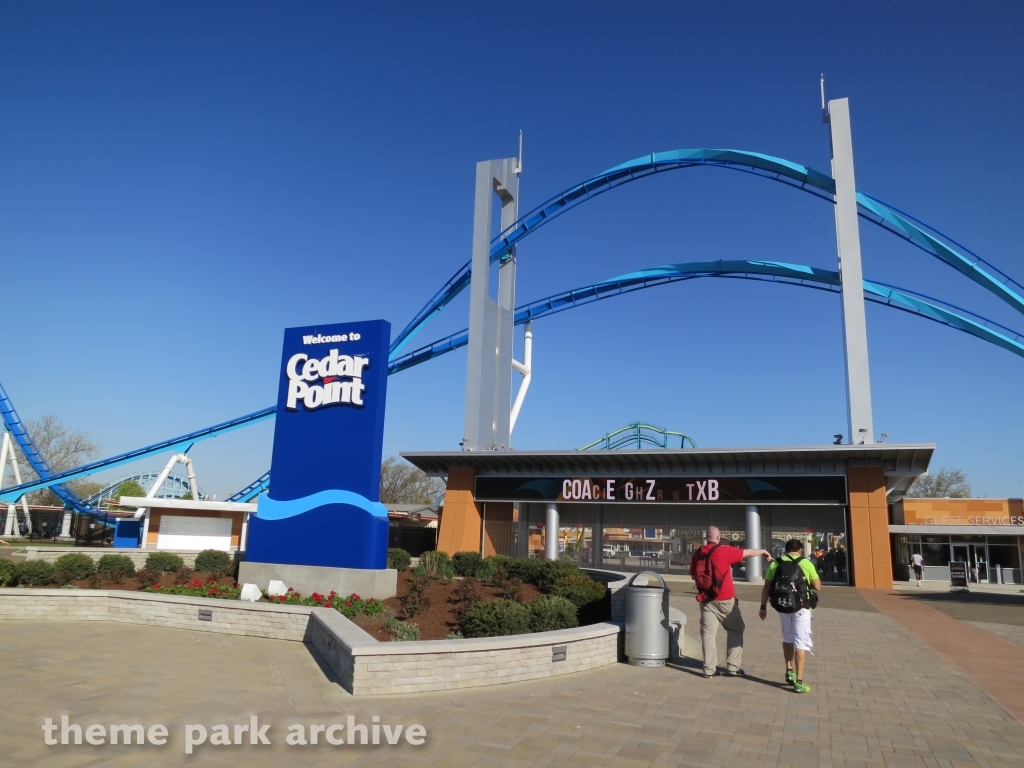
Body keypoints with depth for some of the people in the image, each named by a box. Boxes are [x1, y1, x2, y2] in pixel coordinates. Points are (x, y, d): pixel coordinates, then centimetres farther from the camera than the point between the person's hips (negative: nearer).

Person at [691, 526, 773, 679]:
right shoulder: (724, 551, -10)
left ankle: (709, 669, 6)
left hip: (706, 600, 3)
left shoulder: (697, 554, 1)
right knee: (736, 630, 13)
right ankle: (733, 667, 14)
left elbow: (693, 575, 10)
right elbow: (749, 553, 2)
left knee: (708, 633, 6)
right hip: (725, 600, -3)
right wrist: (763, 551, 20)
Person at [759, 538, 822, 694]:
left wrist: (763, 607, 10)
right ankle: (799, 682, -2)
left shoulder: (775, 563, 4)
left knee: (788, 638, 24)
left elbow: (766, 587, 3)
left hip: (782, 607, 3)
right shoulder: (806, 563, -4)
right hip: (801, 608, -3)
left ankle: (789, 671, 23)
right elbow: (817, 587, 0)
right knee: (801, 642, 1)